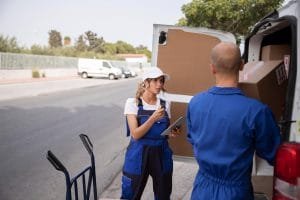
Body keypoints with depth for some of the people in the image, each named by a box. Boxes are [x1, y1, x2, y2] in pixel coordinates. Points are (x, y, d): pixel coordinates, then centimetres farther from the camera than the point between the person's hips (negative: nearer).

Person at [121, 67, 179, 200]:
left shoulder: (165, 104, 3)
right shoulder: (133, 103, -8)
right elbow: (135, 134, -15)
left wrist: (172, 132, -7)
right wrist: (153, 118, -25)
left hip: (161, 154, 4)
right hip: (139, 155, -3)